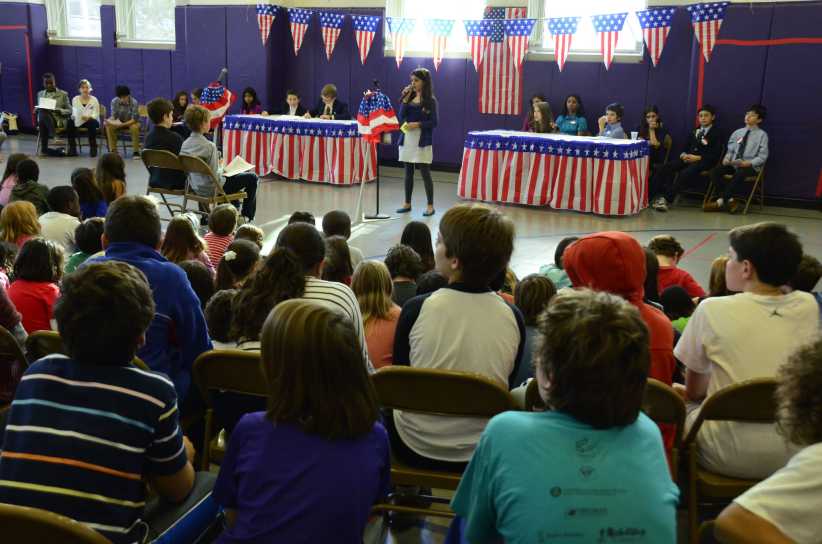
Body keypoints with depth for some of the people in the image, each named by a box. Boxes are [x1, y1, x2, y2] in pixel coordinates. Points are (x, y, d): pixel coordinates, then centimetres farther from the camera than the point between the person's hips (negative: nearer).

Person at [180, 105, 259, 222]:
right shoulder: (209, 146, -26)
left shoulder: (185, 143, -4)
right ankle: (246, 215, 20)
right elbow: (214, 175, -25)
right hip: (212, 189, -8)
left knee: (233, 177, 35)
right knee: (252, 177, 7)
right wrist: (221, 168, -2)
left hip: (196, 188, 8)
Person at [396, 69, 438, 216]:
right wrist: (405, 99, -5)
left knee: (425, 173, -3)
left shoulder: (430, 100, -5)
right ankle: (407, 203, 20)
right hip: (407, 139, 5)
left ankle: (430, 205, 3)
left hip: (422, 141, -5)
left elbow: (434, 122, -8)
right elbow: (401, 117, 1)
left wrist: (418, 124, -19)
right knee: (408, 172, 11)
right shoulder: (409, 98, 10)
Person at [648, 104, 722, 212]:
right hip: (688, 158, 6)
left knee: (685, 173, -37)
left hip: (703, 161, -6)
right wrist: (683, 154, -2)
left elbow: (715, 155, -4)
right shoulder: (693, 132, 26)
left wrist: (698, 158, -16)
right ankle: (650, 195, -30)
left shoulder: (716, 133, 6)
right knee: (666, 167, -22)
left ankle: (667, 199, -45)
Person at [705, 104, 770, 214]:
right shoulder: (737, 132, 14)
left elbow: (762, 157, -4)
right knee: (714, 172, -21)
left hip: (750, 166, -5)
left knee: (739, 174, -38)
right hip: (733, 164, 5)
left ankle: (720, 202, -29)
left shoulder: (762, 135, 0)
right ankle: (730, 200, -19)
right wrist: (726, 158, -6)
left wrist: (748, 163, -20)